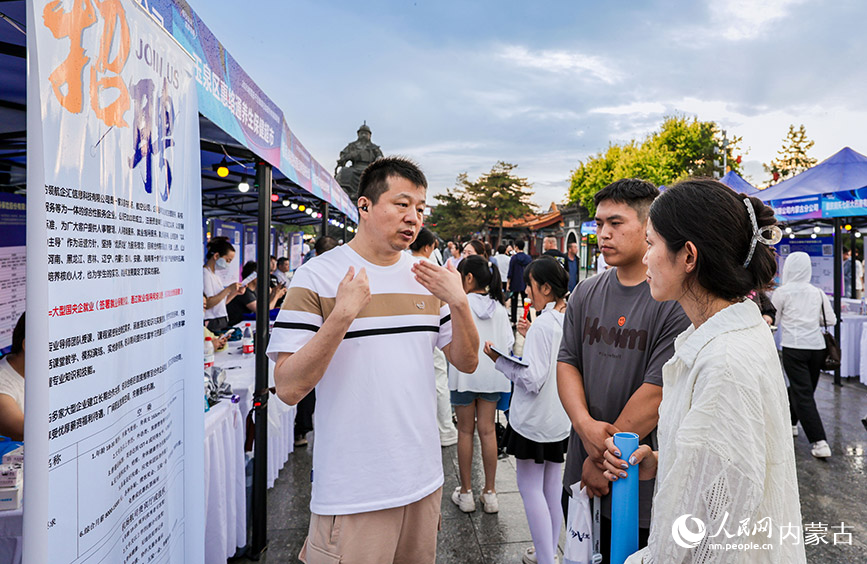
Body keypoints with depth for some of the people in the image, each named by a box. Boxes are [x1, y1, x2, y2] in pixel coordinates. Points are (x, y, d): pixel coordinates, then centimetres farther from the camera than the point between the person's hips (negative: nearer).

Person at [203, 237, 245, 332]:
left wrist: (234, 293, 7)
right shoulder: (204, 273, -10)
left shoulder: (216, 276, 18)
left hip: (222, 323, 9)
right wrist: (228, 289, -15)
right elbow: (208, 304, -19)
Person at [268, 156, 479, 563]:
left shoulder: (428, 278, 6)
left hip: (423, 480, 6)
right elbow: (288, 389, -16)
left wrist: (459, 304, -10)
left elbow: (466, 362, 7)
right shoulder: (317, 277, -11)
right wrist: (343, 314, -27)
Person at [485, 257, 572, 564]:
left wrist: (498, 359, -17)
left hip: (535, 418, -8)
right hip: (562, 417, 8)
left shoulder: (543, 325, -22)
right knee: (552, 487, 17)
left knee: (530, 487, 3)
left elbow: (532, 379, -25)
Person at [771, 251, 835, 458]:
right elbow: (831, 320, 7)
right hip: (816, 346, 5)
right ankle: (791, 422, 41)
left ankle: (820, 442, -10)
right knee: (799, 388, 21)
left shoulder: (782, 292, -5)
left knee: (803, 394, -4)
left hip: (793, 347, -5)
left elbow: (773, 319, 3)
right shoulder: (817, 292, 6)